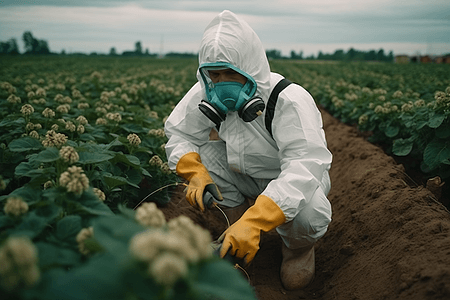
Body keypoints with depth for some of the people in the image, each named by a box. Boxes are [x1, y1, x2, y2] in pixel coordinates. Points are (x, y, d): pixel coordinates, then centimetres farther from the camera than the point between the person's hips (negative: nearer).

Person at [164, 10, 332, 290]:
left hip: (293, 180, -4)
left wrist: (255, 221, -54)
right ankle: (239, 225, 3)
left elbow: (305, 166, -42)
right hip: (246, 175, 5)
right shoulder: (205, 96, -15)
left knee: (307, 213, -37)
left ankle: (299, 245, 4)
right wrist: (195, 174, -30)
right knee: (203, 154, -21)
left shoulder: (289, 101, -33)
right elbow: (178, 133, -7)